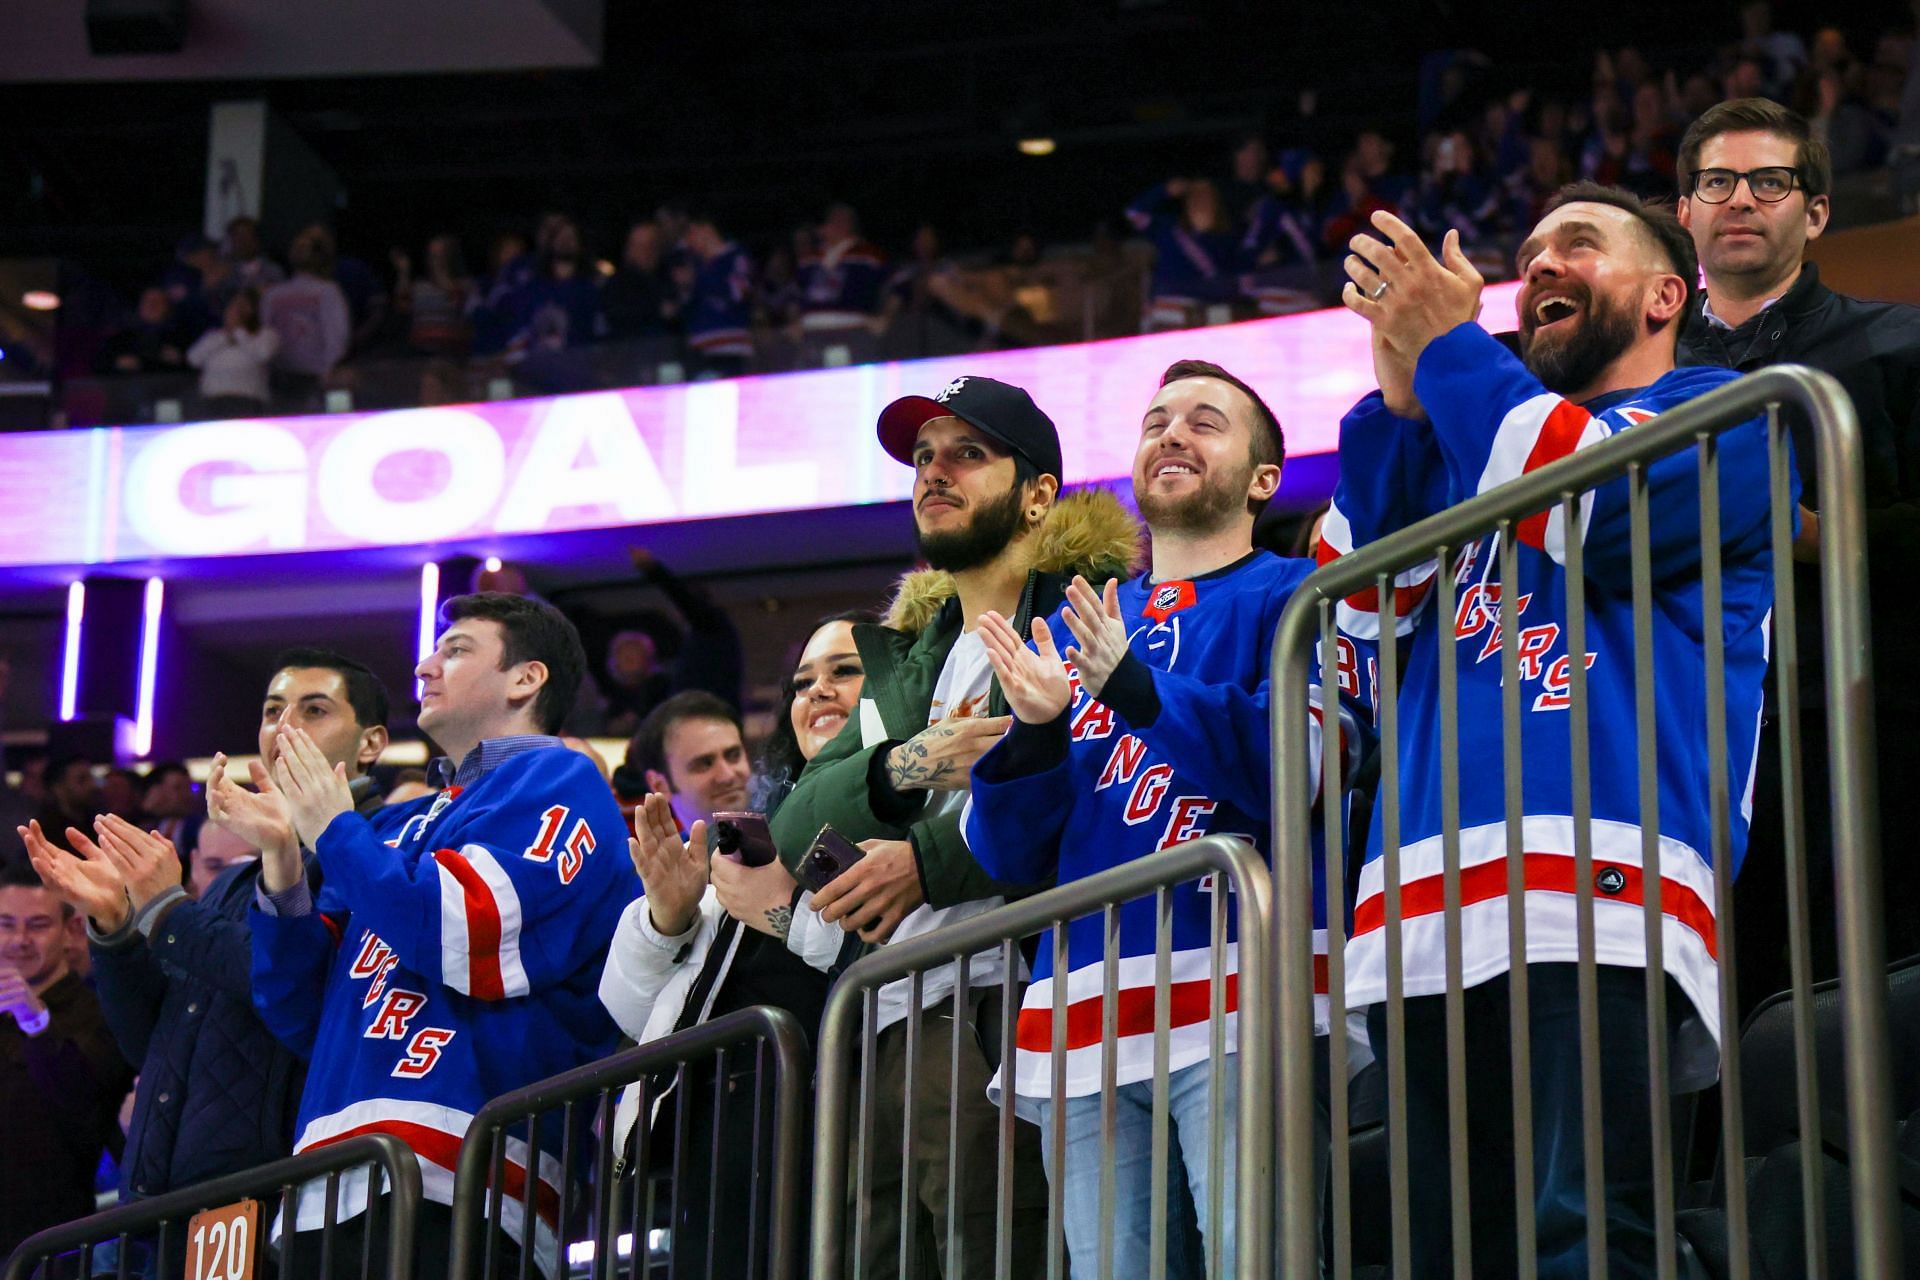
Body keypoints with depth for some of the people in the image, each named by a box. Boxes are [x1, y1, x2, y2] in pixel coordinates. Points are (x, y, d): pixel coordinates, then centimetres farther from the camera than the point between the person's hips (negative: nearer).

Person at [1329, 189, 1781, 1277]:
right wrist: (1401, 396, 9)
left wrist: (1448, 344, 4)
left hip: (1601, 909, -6)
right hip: (1429, 918, 6)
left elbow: (1601, 511, -7)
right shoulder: (1466, 441, 32)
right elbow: (1352, 609, 17)